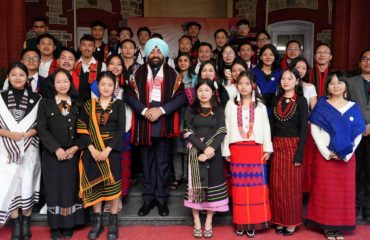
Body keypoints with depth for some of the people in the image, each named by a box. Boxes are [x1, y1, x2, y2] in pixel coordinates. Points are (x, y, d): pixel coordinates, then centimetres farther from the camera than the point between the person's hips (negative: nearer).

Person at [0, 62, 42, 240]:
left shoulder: (36, 98, 1)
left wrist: (29, 133, -12)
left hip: (29, 150, 0)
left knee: (27, 185, 3)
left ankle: (26, 223, 19)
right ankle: (16, 225, 15)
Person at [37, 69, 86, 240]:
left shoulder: (77, 104, 9)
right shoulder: (45, 104, 4)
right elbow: (41, 129, -4)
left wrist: (76, 147, -9)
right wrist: (56, 149, -14)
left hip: (73, 153, 1)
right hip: (52, 153, -1)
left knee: (71, 187, 4)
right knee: (54, 188, 2)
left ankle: (69, 225, 14)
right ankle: (55, 226, 12)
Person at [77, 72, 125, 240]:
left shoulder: (118, 104, 2)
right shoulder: (89, 105, 6)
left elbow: (121, 130, -6)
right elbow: (82, 129, 0)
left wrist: (107, 150, -16)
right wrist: (92, 149, -13)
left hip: (112, 149, -1)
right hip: (92, 150, 2)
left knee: (113, 182, 0)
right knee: (95, 183, 5)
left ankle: (113, 221, 13)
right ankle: (97, 221, 19)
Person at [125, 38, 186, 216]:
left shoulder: (172, 73, 5)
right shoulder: (139, 72, 7)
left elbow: (181, 96, -3)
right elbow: (130, 95, 0)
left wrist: (161, 110, -13)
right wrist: (144, 110, -14)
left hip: (164, 123, -1)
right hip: (144, 123, 1)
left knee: (162, 161, 5)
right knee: (146, 161, 8)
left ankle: (162, 198, 16)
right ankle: (148, 198, 18)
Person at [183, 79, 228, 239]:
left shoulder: (219, 110, 8)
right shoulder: (190, 110, 7)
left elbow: (221, 132, -2)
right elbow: (188, 133, -3)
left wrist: (211, 148, -18)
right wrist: (203, 148, -15)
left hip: (214, 153, 0)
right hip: (195, 152, 0)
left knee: (212, 185, 0)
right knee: (196, 185, 0)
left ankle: (208, 223, 10)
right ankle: (197, 223, 9)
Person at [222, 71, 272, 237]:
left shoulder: (260, 105, 8)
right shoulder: (231, 105, 7)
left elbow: (265, 127, 5)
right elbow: (226, 128, 4)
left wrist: (267, 148, -2)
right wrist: (226, 150, 1)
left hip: (256, 149, 0)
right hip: (237, 150, 0)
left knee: (256, 185, 0)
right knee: (239, 186, 4)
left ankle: (253, 222, 8)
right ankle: (240, 222, 12)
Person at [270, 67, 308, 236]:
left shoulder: (301, 101, -4)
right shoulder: (277, 101, 9)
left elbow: (303, 129, -9)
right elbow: (272, 126, 10)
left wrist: (299, 154, -14)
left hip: (293, 146, -4)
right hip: (277, 146, 4)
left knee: (292, 185, 3)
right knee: (277, 185, 6)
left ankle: (292, 222, 15)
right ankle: (280, 220, 18)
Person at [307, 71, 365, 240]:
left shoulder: (353, 107, 6)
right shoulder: (322, 106, 1)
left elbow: (358, 133, 3)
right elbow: (314, 131, -5)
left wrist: (348, 153, -9)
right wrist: (327, 153, -12)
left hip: (346, 157, 2)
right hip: (324, 155, -2)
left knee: (344, 191, 6)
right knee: (325, 191, 1)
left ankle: (340, 226, 17)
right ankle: (327, 226, 11)